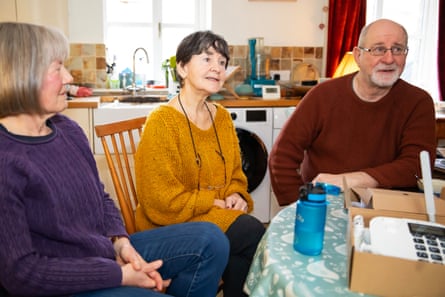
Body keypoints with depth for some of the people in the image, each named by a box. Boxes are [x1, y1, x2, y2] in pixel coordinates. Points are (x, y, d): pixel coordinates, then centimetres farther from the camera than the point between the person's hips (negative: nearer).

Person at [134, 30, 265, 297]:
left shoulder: (222, 117, 6)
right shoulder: (162, 123, -15)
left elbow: (235, 175, 16)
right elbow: (162, 205, -17)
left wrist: (237, 196, -4)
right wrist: (215, 202, -13)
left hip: (219, 216, 6)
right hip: (172, 228, -6)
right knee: (252, 232, -21)